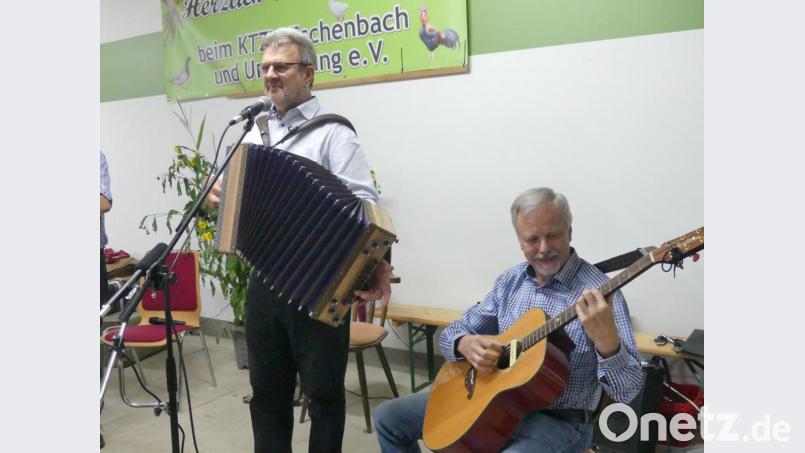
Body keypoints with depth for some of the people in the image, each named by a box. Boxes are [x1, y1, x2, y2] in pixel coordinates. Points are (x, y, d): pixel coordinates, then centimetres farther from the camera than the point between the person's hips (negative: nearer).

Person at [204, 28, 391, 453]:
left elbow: (363, 204, -18)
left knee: (323, 388, 8)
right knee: (266, 386, 17)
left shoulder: (332, 133, -7)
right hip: (263, 280, 6)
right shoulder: (254, 133, 13)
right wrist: (216, 193, -2)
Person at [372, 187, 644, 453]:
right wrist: (465, 344, -16)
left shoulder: (599, 292, -15)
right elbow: (453, 333, 8)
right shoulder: (511, 281, 4)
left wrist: (606, 341, -39)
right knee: (389, 417, 7)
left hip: (556, 420, -6)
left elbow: (628, 391, -19)